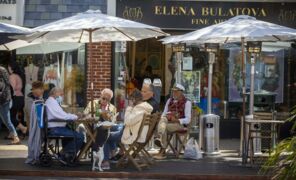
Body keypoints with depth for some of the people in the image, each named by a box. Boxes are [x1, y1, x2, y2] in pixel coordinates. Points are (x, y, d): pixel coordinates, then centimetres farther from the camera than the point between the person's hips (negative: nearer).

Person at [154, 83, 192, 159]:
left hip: (179, 124, -4)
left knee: (165, 127, -33)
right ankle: (159, 138, -52)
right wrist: (165, 117, -8)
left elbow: (188, 119, -3)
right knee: (162, 120, -31)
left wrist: (176, 120, -17)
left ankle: (162, 151, -30)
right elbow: (163, 114, 16)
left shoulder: (187, 102, 2)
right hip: (167, 121, 4)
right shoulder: (169, 100, 19)